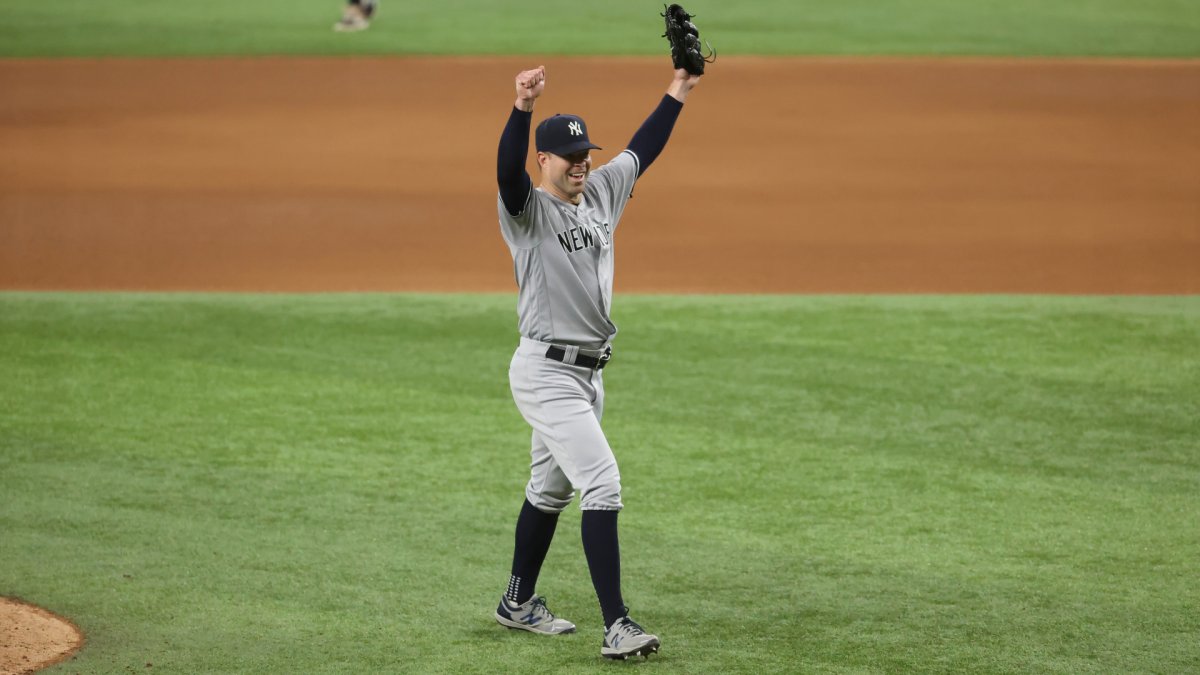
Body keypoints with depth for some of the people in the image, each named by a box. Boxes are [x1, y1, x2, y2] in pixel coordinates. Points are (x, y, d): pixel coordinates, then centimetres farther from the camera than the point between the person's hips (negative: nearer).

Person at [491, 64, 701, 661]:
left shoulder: (601, 194, 11)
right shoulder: (528, 208, -11)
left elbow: (643, 149, 20)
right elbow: (508, 168, -31)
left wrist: (678, 89, 18)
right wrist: (523, 107, -46)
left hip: (589, 372, 9)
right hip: (546, 371, -9)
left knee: (552, 489, 19)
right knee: (602, 483, -17)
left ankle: (518, 603, 34)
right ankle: (616, 627, -19)